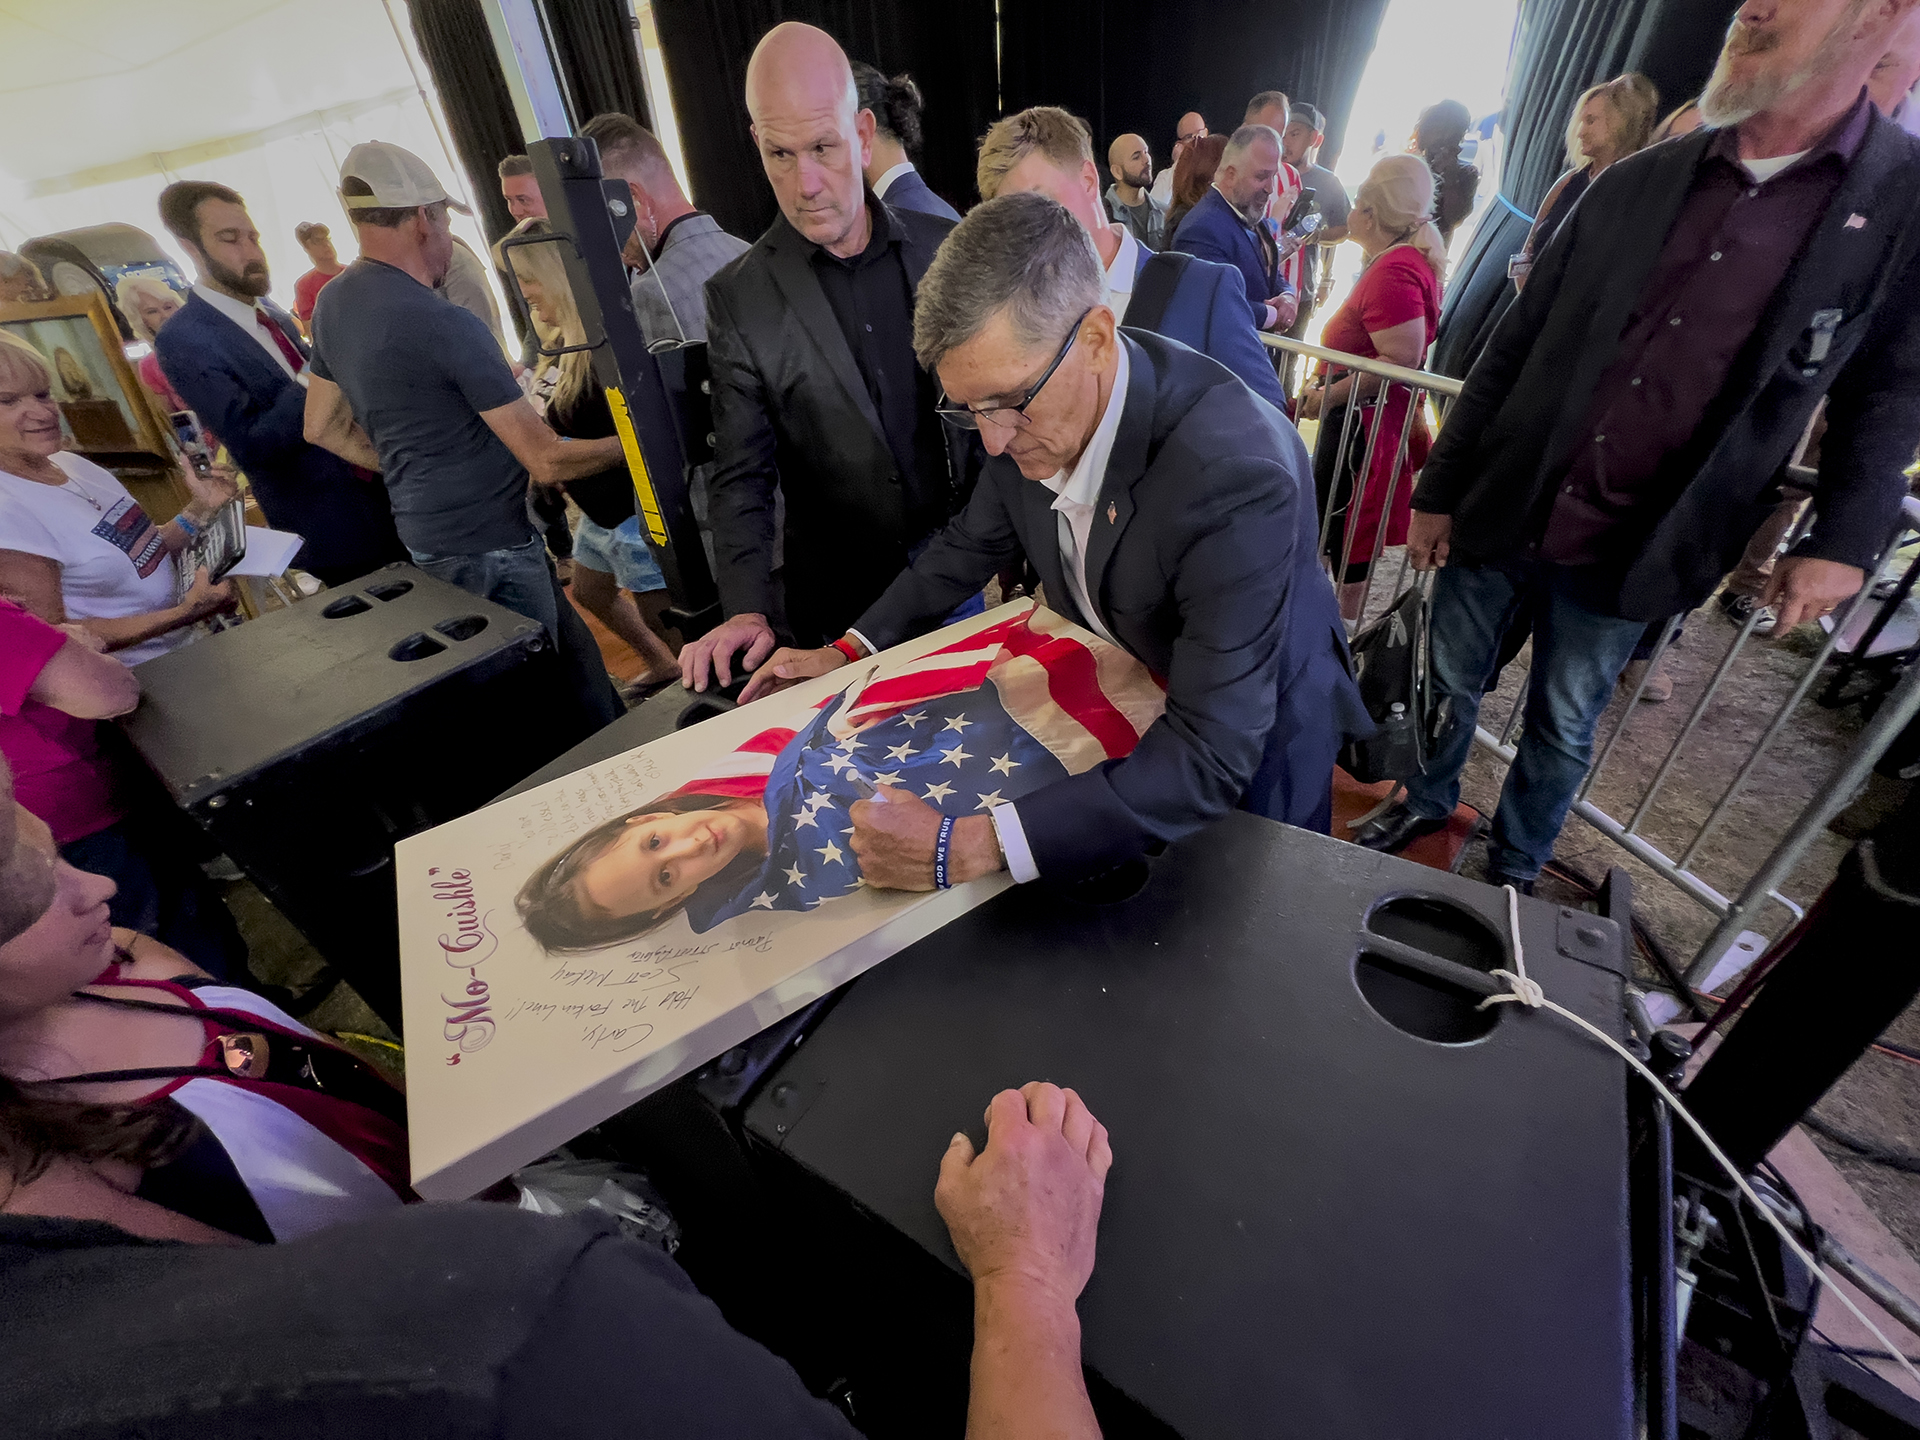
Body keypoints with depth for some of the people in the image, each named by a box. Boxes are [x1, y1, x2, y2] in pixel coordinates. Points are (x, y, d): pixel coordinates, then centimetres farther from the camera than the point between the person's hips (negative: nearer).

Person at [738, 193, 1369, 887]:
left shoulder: (1237, 477, -40)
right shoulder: (1030, 412, -18)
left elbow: (1210, 758, -40)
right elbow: (978, 539, 2)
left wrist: (967, 848, -47)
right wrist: (850, 650, -5)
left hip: (1249, 739, -4)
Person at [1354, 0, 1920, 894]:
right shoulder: (1632, 183, 1)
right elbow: (1513, 349, 3)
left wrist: (1844, 541, -7)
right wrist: (1437, 491, 2)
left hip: (1628, 557, -1)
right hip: (1497, 515, 2)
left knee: (1562, 728, 14)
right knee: (1449, 681, 15)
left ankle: (1514, 867, 36)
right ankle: (1425, 802, 41)